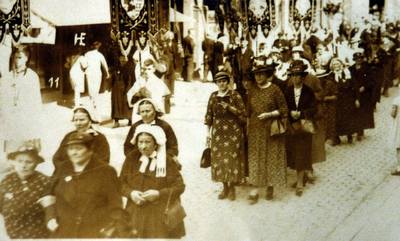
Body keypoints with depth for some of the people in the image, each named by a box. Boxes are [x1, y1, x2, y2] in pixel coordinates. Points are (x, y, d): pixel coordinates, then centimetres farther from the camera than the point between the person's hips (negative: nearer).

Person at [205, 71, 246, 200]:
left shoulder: (235, 95, -1)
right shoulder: (213, 96, 9)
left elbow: (242, 113, -3)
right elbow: (209, 115, 11)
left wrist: (229, 107, -16)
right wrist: (208, 131, 7)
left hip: (233, 131, -3)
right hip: (218, 131, 3)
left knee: (232, 158, -4)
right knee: (219, 158, 4)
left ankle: (232, 188, 9)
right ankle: (225, 188, 17)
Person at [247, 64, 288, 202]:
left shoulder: (275, 90, -6)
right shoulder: (252, 91, 6)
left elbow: (283, 110, -5)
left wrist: (269, 114, -16)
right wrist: (248, 128, 11)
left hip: (271, 130, -3)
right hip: (255, 130, 3)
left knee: (271, 158, 4)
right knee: (255, 158, 1)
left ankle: (270, 186, 18)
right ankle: (256, 188, 4)